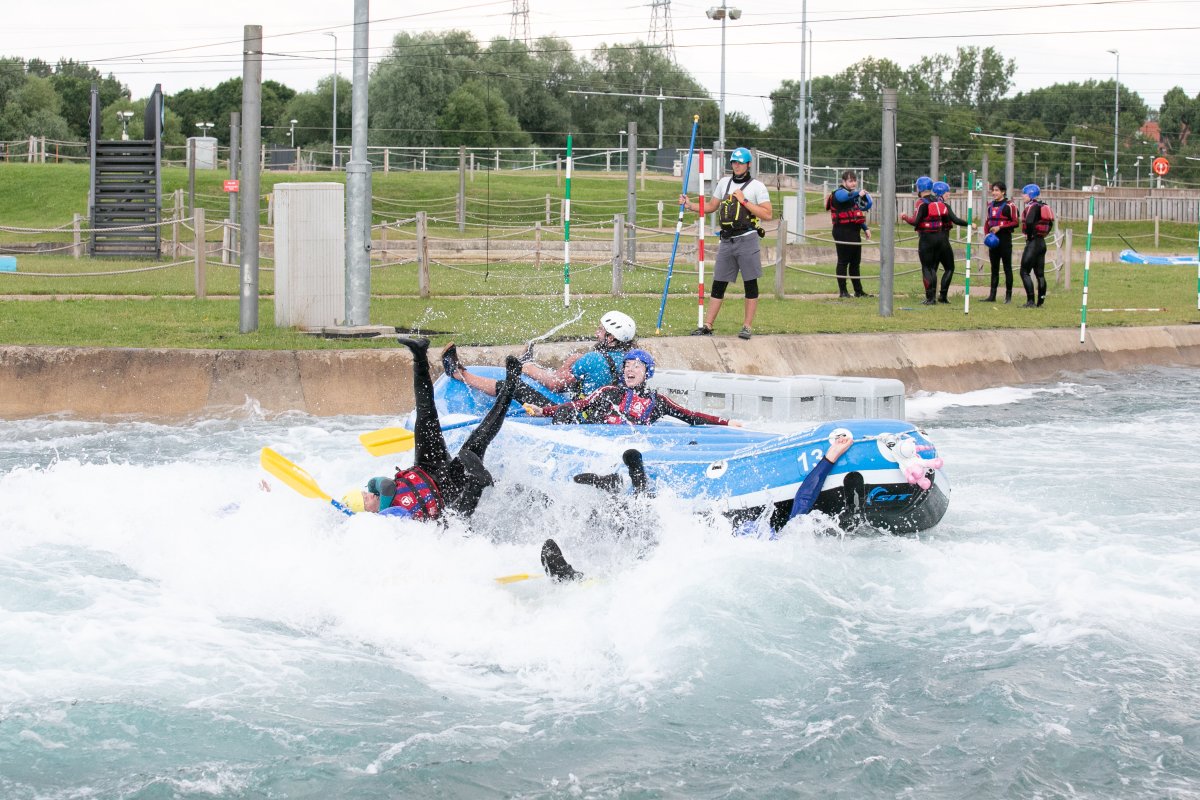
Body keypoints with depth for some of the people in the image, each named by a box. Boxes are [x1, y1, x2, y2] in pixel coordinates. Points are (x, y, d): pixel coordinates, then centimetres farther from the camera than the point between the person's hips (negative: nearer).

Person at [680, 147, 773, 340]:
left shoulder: (757, 187, -2)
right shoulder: (724, 182, 14)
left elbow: (767, 215, -10)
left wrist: (744, 201, -13)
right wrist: (690, 205, 10)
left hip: (747, 239, -5)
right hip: (727, 241, 5)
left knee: (750, 284, 0)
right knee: (718, 284, 5)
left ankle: (748, 326, 4)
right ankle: (707, 326, 7)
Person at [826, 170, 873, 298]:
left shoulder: (855, 194, 20)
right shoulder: (839, 193, -8)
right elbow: (846, 197, -34)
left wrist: (865, 228, 22)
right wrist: (859, 194, -47)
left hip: (854, 232, 9)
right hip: (843, 231, -9)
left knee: (855, 262, 12)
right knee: (843, 261, -5)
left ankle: (858, 291, 17)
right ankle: (842, 291, -2)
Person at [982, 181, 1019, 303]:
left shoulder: (1009, 205, -7)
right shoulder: (991, 205, 12)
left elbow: (1016, 222, -11)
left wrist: (1000, 227, -17)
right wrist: (986, 234, 2)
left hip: (1005, 239, -6)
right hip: (993, 239, 6)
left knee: (1007, 267, 0)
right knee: (994, 268, 9)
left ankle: (1008, 295, 4)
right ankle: (992, 295, 11)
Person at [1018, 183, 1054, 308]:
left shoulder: (1032, 206, -13)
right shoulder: (1043, 206, 13)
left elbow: (1029, 222, -29)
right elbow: (1050, 223, 19)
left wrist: (1029, 236, -15)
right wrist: (1043, 234, 13)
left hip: (1033, 242, -9)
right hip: (1042, 242, 9)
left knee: (1024, 272, -6)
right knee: (1040, 273, 10)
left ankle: (1030, 301, -13)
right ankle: (1040, 302, 11)